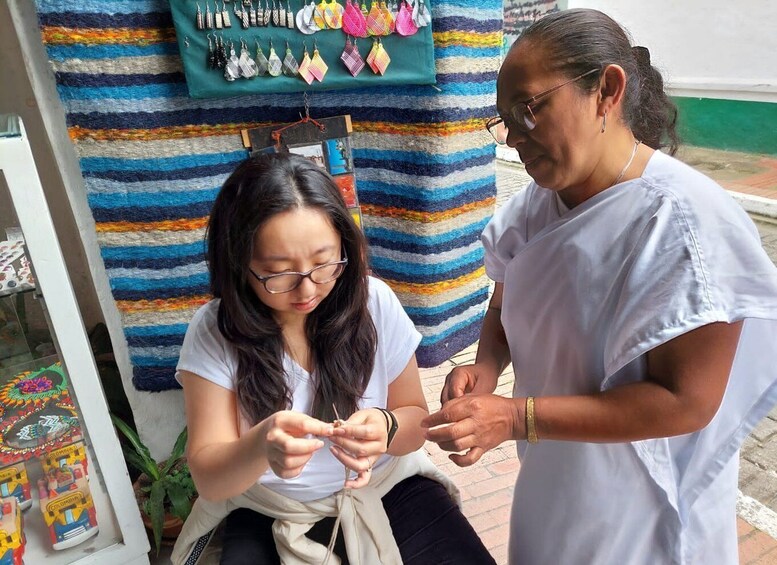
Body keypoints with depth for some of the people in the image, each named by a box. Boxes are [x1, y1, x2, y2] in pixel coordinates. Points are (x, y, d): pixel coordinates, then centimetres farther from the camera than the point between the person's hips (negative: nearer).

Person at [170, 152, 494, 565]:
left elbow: (414, 420, -3)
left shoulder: (375, 303, -12)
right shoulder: (213, 333, -14)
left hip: (386, 488, 2)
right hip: (269, 515, -1)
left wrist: (387, 428, -26)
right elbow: (209, 479, -13)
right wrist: (260, 447, -35)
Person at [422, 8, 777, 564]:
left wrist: (514, 419, -30)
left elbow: (687, 401, -26)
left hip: (641, 509, -5)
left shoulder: (685, 220, -27)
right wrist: (486, 366, -15)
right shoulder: (535, 203, -6)